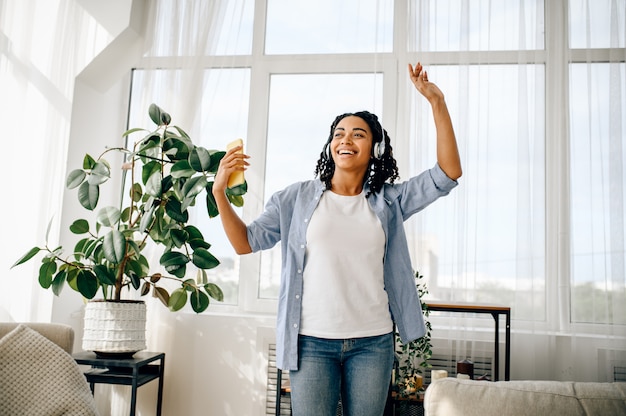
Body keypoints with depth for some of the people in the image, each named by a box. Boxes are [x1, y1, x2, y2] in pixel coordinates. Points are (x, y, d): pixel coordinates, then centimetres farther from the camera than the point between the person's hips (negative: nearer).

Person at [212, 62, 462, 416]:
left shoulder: (388, 201, 6)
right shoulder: (298, 197, 3)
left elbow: (448, 174, -2)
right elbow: (246, 242, 3)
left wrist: (437, 102, -7)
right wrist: (220, 192, -11)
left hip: (372, 342, 2)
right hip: (312, 341, -1)